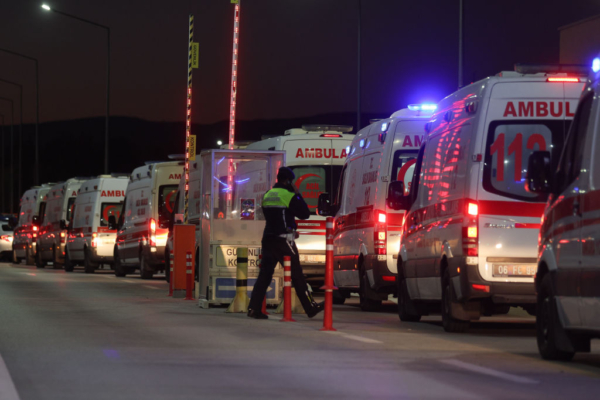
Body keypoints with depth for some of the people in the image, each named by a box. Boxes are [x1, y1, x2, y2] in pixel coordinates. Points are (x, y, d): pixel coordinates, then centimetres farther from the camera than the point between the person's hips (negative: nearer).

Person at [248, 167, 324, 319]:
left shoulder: (268, 195, 14)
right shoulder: (289, 195, -9)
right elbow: (305, 213, -6)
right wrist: (298, 195, 4)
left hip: (268, 238, 6)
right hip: (283, 239, -6)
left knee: (265, 273, 4)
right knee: (297, 275, 2)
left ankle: (254, 308, -5)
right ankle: (310, 307, 9)